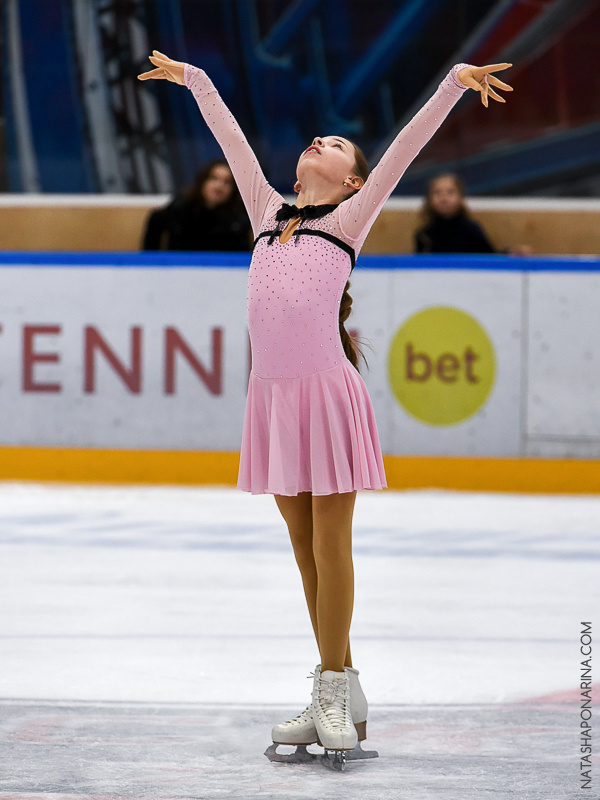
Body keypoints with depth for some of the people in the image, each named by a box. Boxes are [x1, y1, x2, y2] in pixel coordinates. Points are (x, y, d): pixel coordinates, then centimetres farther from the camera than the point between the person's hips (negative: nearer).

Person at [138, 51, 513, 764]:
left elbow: (404, 148, 1)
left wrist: (455, 84, -5)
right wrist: (195, 81, 35)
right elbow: (232, 140, 27)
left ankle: (335, 690, 3)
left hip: (326, 388, -5)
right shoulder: (268, 212, 18)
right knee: (306, 551, 8)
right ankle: (339, 695, 14)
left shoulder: (350, 218, 7)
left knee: (330, 549, -3)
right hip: (273, 393, 5)